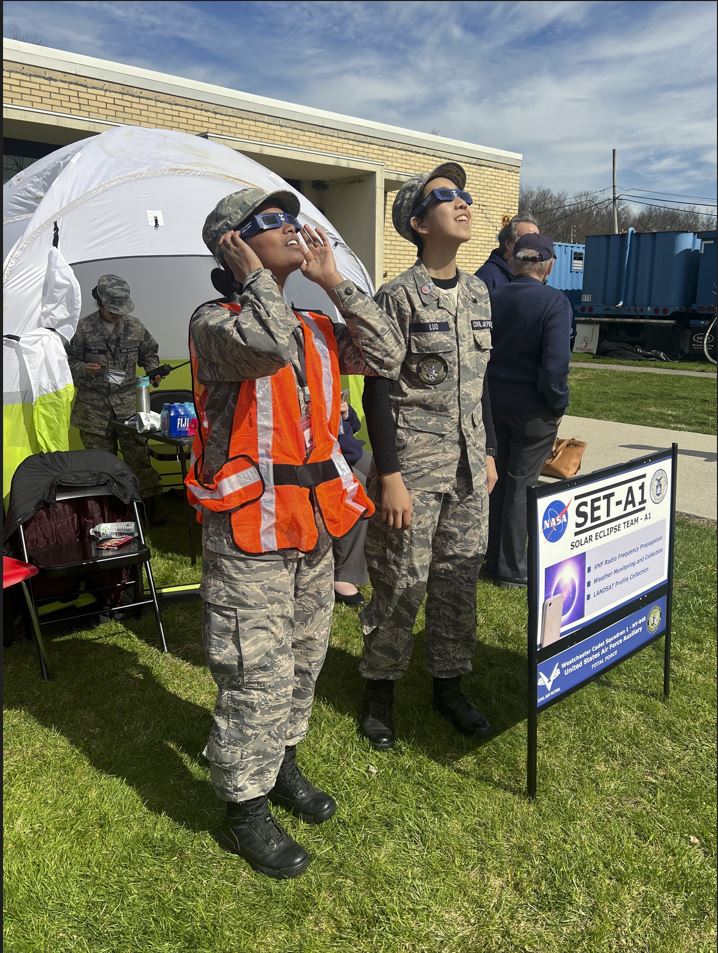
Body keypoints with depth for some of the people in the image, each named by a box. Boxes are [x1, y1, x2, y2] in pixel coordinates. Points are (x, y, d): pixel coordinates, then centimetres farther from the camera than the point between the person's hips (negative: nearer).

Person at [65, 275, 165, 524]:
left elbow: (149, 353, 19)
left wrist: (153, 371, 1)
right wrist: (84, 369, -17)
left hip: (128, 402, 1)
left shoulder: (135, 326, 4)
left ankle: (151, 505, 10)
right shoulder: (83, 328, -4)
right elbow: (69, 362, 3)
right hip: (94, 406, -1)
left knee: (138, 455, 0)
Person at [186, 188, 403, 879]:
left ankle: (281, 765, 44)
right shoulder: (213, 322, -10)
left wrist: (333, 282, 2)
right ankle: (245, 811, 23)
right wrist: (253, 275, -14)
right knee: (256, 677, 2)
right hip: (247, 538, -7)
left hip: (313, 528, 8)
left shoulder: (315, 328, 12)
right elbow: (268, 346, -31)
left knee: (303, 659, 21)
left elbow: (385, 356, 1)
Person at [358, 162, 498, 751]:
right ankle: (380, 689, 22)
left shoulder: (479, 293, 12)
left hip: (469, 469, 6)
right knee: (402, 584, 2)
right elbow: (378, 392, -11)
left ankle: (449, 684, 30)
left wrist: (488, 453, 16)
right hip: (413, 466, -6)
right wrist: (390, 476, -16)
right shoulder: (399, 298, -9)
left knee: (460, 579, 13)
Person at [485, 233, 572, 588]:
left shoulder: (492, 298, 1)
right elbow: (555, 363, -21)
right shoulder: (555, 302, -15)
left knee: (496, 480, 17)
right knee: (521, 486, 5)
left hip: (493, 403, 5)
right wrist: (558, 403, -7)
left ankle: (491, 558, 28)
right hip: (532, 409, -5)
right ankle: (511, 569, 15)